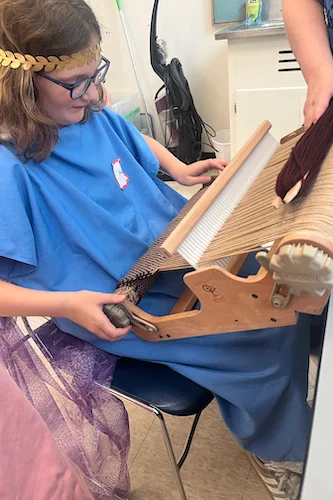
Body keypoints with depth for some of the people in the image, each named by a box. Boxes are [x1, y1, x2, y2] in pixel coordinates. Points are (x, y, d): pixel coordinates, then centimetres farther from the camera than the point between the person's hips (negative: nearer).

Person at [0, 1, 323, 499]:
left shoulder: (93, 114, -3)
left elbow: (139, 142, 20)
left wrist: (180, 169, 5)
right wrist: (68, 304, -30)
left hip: (181, 249, 7)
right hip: (123, 311, -7)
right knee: (273, 337, -13)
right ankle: (275, 446, 23)